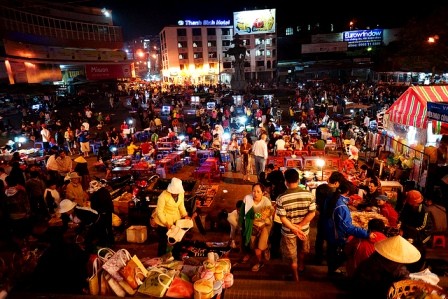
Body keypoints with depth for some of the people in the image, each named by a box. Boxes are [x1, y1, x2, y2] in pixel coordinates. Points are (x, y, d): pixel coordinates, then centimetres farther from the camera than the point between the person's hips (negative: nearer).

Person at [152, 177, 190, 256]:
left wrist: (185, 215, -7)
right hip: (163, 222, -5)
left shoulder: (181, 194, -10)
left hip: (176, 220, 5)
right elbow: (159, 211, -21)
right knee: (163, 242, 6)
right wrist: (166, 223, -26)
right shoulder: (163, 195, -26)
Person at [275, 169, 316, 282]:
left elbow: (283, 218, -22)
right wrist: (299, 227, -13)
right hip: (304, 230, 3)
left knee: (292, 257, 20)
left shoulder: (281, 198, -23)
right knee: (302, 251, 33)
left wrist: (294, 229, -18)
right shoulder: (309, 194, -16)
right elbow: (312, 213, -14)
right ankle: (301, 266, 57)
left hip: (288, 232, -3)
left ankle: (296, 277, 38)